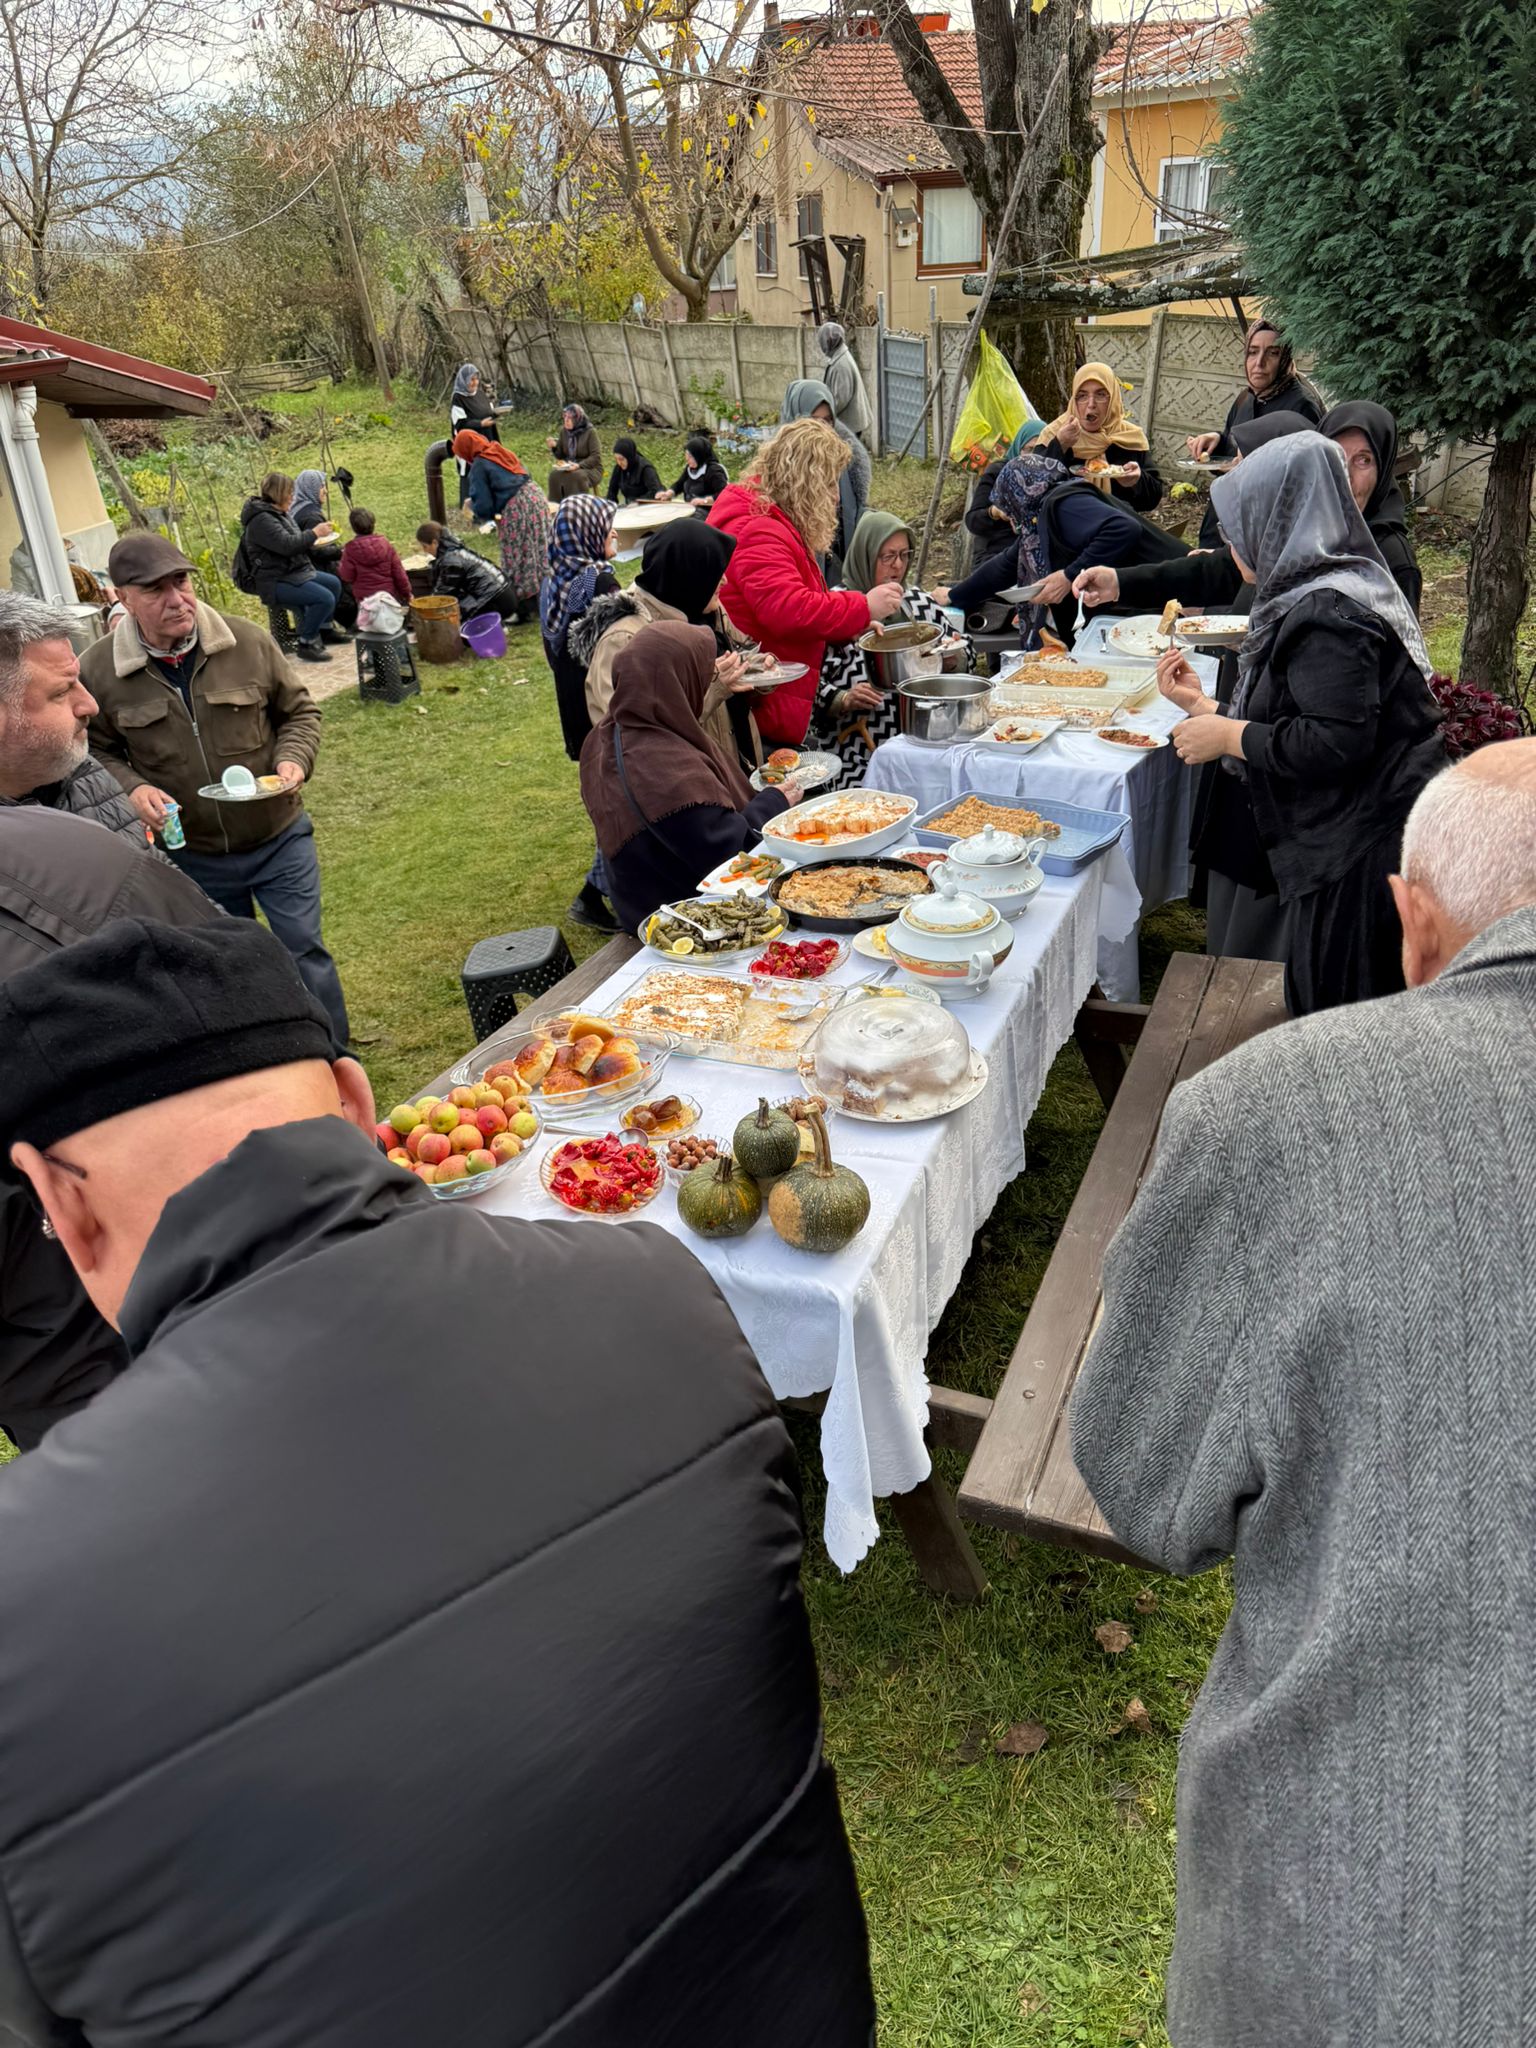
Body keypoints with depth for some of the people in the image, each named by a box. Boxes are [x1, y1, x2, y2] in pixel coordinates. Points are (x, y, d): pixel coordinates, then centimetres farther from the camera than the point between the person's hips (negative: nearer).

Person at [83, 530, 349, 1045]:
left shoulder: (248, 642, -9)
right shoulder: (98, 670, -9)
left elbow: (300, 711, 4)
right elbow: (98, 752, 3)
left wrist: (293, 760, -14)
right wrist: (132, 789, -16)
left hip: (278, 839, -1)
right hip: (191, 855, 1)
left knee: (305, 950, 4)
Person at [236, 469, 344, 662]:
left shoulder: (280, 512, 13)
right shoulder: (262, 519, -20)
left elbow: (296, 541, 24)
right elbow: (286, 545, -30)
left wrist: (313, 542, 4)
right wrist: (314, 533, -22)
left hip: (295, 572, 11)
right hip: (275, 581, -11)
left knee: (334, 583, 18)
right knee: (325, 598, -24)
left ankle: (324, 628, 30)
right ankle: (306, 644, -13)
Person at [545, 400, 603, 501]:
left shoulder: (590, 432, -11)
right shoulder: (563, 431, 4)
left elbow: (596, 457, -15)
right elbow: (560, 456, 11)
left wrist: (579, 465, -29)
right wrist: (554, 447, -11)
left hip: (591, 469, -4)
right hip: (570, 467, 4)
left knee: (576, 476, -37)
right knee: (555, 474, -26)